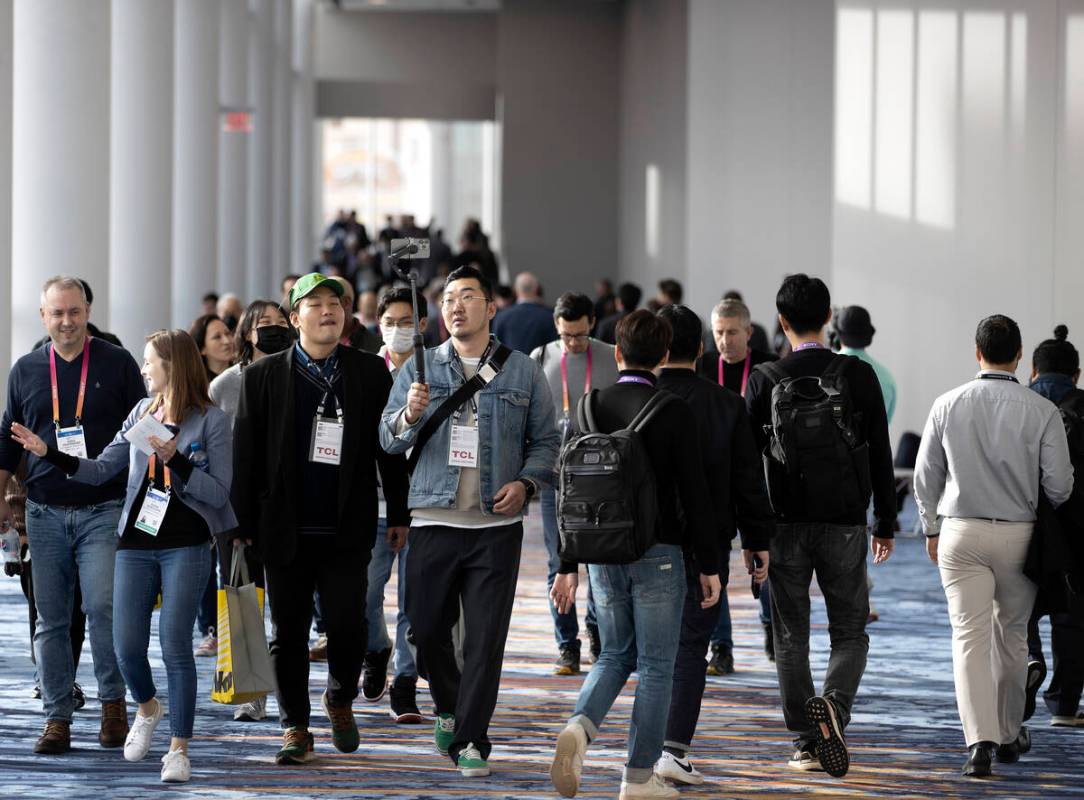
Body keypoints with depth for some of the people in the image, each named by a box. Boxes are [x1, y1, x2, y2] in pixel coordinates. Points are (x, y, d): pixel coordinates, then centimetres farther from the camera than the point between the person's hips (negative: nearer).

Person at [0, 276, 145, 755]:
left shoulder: (116, 364, 3)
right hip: (45, 514, 3)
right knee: (51, 619, 4)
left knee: (102, 607, -14)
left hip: (103, 511, -3)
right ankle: (57, 718, 9)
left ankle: (113, 701, 2)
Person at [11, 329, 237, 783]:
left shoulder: (211, 421, -5)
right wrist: (48, 453, 2)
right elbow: (101, 470, 11)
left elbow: (218, 493, -10)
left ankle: (179, 749, -1)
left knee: (175, 644, -10)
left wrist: (174, 459, -21)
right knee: (127, 647, 0)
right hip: (136, 544, 4)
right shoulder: (143, 412, 10)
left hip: (186, 546, -4)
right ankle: (148, 709, 32)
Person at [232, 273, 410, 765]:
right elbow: (245, 456, 3)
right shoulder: (262, 376, 2)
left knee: (347, 626, -5)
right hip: (285, 531, 0)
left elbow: (389, 448, 8)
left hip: (347, 530, 0)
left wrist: (398, 515, 6)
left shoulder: (370, 373, 4)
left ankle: (340, 700, 23)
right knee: (288, 632, 4)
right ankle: (295, 729, 16)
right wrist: (243, 527, -1)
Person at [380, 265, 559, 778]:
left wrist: (525, 483, -6)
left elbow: (545, 441, 12)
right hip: (433, 520, 1)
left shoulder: (523, 372, 7)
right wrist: (409, 415, -20)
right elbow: (389, 440, 2)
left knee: (485, 639, -5)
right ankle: (448, 707, 32)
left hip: (496, 525, -1)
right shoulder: (420, 370, 7)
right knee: (427, 630, 5)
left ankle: (471, 741, 1)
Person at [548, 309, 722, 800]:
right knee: (655, 664, 6)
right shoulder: (672, 411, -10)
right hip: (659, 553, -4)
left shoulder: (592, 408, 2)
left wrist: (568, 566, 10)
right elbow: (694, 493, -10)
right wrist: (708, 565, -3)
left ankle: (581, 726, -9)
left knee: (616, 654, 19)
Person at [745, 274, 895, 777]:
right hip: (844, 525, 0)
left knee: (791, 639, 10)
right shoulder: (859, 376, -2)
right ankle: (834, 706, -18)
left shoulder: (764, 380, -3)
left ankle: (806, 745, 8)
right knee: (850, 634, 10)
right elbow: (881, 456, 0)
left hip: (785, 526, 0)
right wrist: (885, 525, 10)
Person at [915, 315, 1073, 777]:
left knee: (970, 636, -3)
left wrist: (932, 529, 19)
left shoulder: (948, 406, -3)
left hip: (960, 532, 0)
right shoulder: (1041, 411, -9)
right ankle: (1009, 735, 29)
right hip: (1018, 533, 0)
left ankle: (980, 739, -19)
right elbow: (1059, 486, -7)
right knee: (1012, 636, 17)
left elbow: (926, 477, 4)